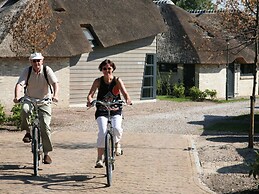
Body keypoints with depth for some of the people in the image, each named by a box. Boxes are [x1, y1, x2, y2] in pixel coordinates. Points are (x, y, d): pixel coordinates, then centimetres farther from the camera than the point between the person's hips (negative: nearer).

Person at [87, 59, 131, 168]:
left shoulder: (117, 81, -1)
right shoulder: (98, 81, -1)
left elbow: (125, 93, -11)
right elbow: (90, 94, -10)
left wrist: (127, 100, -34)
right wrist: (90, 101, -33)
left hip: (115, 111, 0)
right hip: (101, 112, 0)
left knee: (116, 128, -28)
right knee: (102, 132, -22)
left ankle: (117, 143, 8)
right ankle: (99, 159, -11)